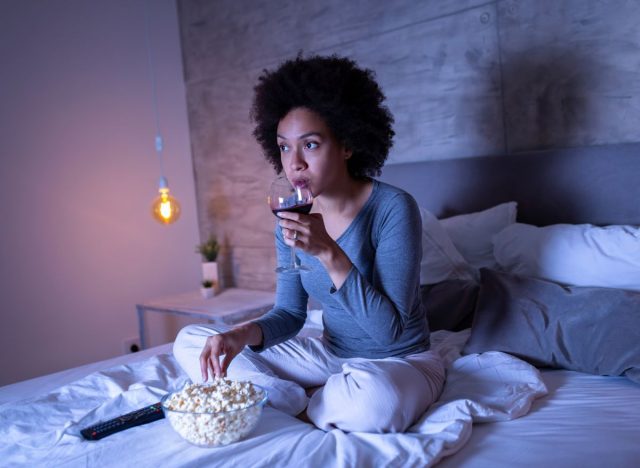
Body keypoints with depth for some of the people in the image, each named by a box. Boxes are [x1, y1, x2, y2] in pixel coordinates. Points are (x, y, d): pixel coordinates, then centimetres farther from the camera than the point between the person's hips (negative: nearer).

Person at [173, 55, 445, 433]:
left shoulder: (393, 208, -21)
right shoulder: (292, 219, -3)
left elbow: (390, 330, -25)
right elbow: (290, 313, 1)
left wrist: (329, 252, -34)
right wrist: (243, 334, -21)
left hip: (402, 361, -5)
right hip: (331, 355, 5)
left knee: (373, 399, -43)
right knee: (190, 341, -1)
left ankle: (296, 406, -7)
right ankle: (318, 405, -11)